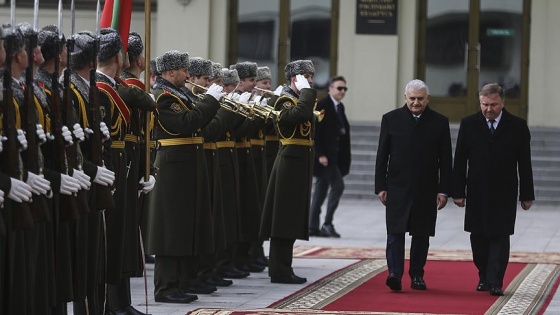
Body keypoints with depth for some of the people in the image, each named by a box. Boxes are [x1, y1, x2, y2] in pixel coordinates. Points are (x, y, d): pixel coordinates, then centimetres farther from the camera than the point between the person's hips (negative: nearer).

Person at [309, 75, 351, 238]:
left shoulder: (340, 107, 15)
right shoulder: (321, 106, -11)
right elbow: (316, 132, -16)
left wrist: (344, 157, 10)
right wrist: (320, 154, -20)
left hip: (335, 157, 9)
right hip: (324, 156, -9)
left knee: (321, 190, 9)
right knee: (337, 185, -14)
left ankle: (313, 227, 12)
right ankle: (327, 223, -9)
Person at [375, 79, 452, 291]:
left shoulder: (440, 122, 4)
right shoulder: (391, 119, 4)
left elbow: (445, 160, 4)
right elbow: (382, 156, 5)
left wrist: (444, 190, -2)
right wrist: (381, 186, -1)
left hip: (426, 190, 1)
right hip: (397, 188, -1)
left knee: (421, 235, 6)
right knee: (396, 233, -9)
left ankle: (417, 276, 14)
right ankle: (394, 274, -15)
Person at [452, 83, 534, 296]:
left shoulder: (517, 126, -1)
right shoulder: (469, 125, 3)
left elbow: (525, 164, 2)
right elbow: (460, 161, 4)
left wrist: (526, 195, 1)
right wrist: (458, 191, -1)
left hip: (504, 193, -2)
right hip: (477, 194, 2)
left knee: (500, 237, -6)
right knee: (478, 238, 6)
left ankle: (495, 283, -6)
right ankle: (484, 278, 20)